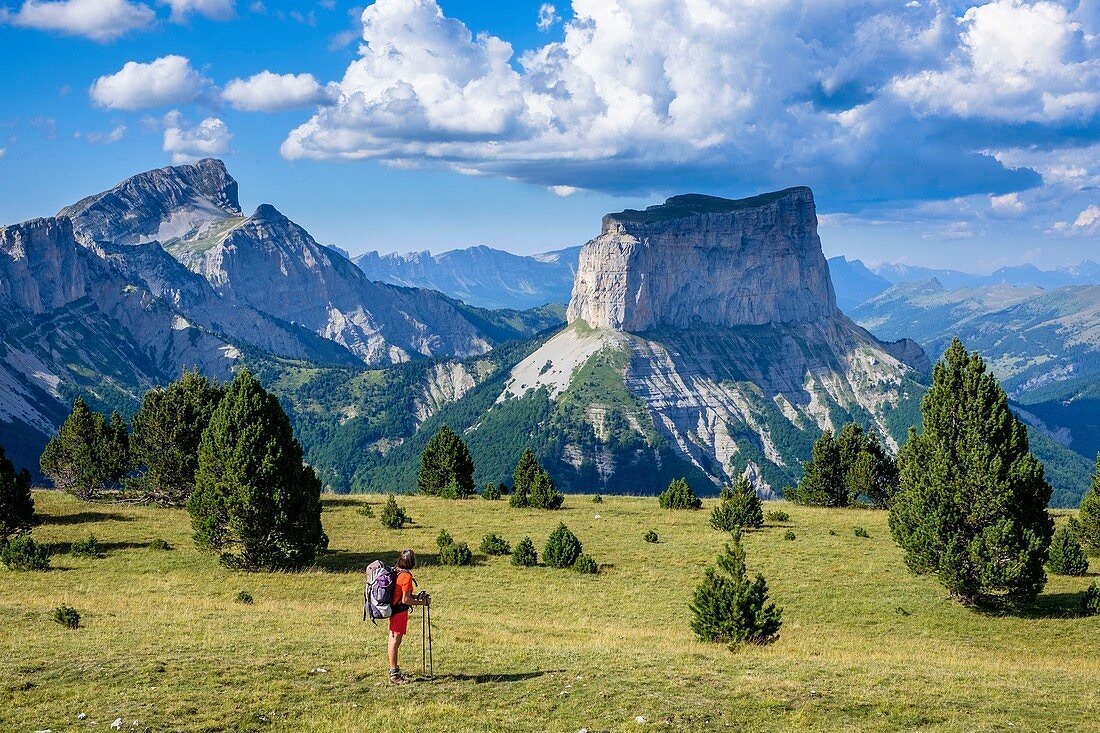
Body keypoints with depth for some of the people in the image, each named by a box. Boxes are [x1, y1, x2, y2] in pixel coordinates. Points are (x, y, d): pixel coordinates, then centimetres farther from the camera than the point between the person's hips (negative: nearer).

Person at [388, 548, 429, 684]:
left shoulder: (397, 573, 9)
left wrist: (417, 596, 12)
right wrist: (423, 602, -11)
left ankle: (394, 669, 27)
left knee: (393, 640, 16)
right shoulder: (406, 576, -20)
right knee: (396, 641, -5)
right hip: (399, 612, -10)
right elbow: (405, 600, -21)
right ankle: (394, 674, -2)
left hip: (393, 610, 10)